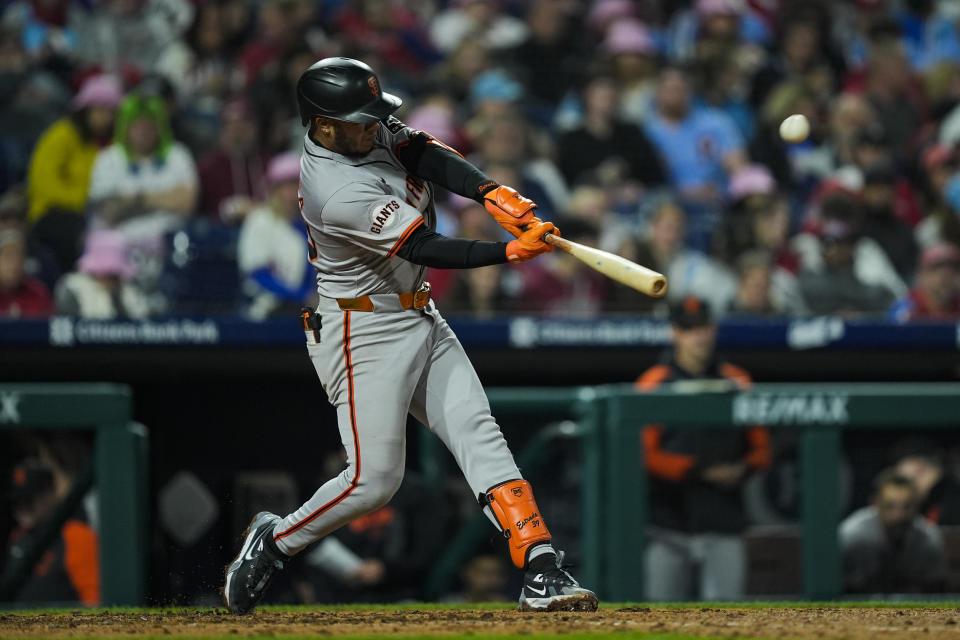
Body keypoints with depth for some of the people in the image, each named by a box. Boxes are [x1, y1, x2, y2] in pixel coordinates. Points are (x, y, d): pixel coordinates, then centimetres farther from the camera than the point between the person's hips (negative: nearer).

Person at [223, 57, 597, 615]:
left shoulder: (367, 131, -1)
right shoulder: (339, 194, -27)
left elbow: (428, 156, -5)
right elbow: (425, 249, -26)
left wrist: (494, 194, -22)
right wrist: (512, 252, -29)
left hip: (420, 319, 9)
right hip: (366, 333, -9)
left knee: (480, 435, -3)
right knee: (373, 480, -7)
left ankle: (542, 570, -10)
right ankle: (274, 542, 16)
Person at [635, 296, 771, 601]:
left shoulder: (736, 382, 13)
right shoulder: (654, 384, 2)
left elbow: (761, 447, 15)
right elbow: (647, 455, -5)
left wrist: (742, 469, -7)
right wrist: (701, 472, -13)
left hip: (724, 525, 2)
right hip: (670, 525, -2)